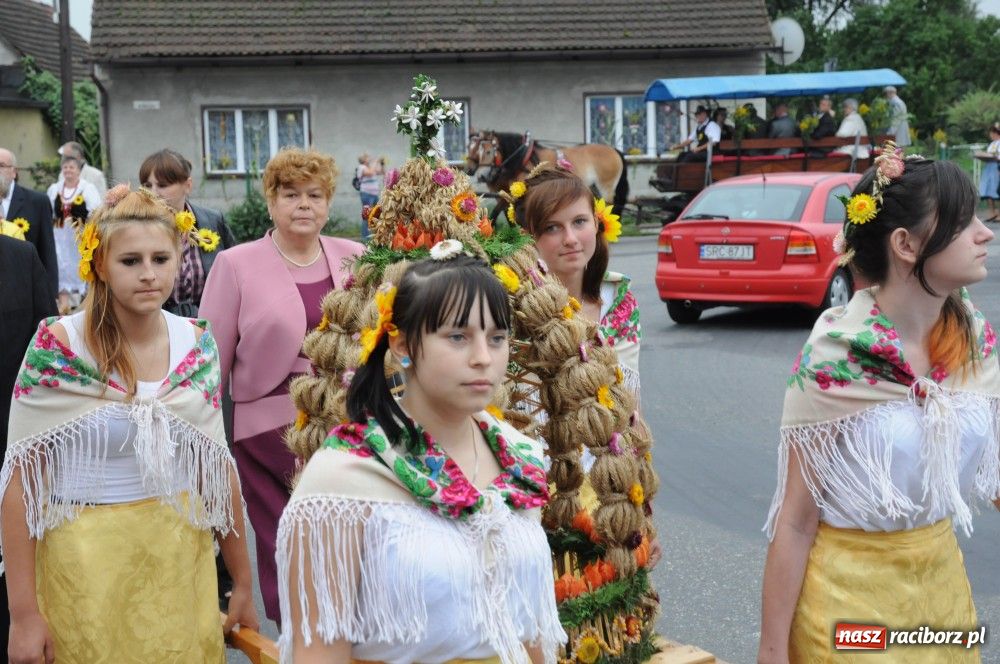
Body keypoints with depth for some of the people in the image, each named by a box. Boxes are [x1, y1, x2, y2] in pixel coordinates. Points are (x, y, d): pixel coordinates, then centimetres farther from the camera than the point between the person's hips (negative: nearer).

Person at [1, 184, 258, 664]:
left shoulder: (198, 345, -1)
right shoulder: (55, 348, -13)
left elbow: (216, 463, 7)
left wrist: (243, 583, 10)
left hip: (182, 559, 3)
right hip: (85, 563, -3)